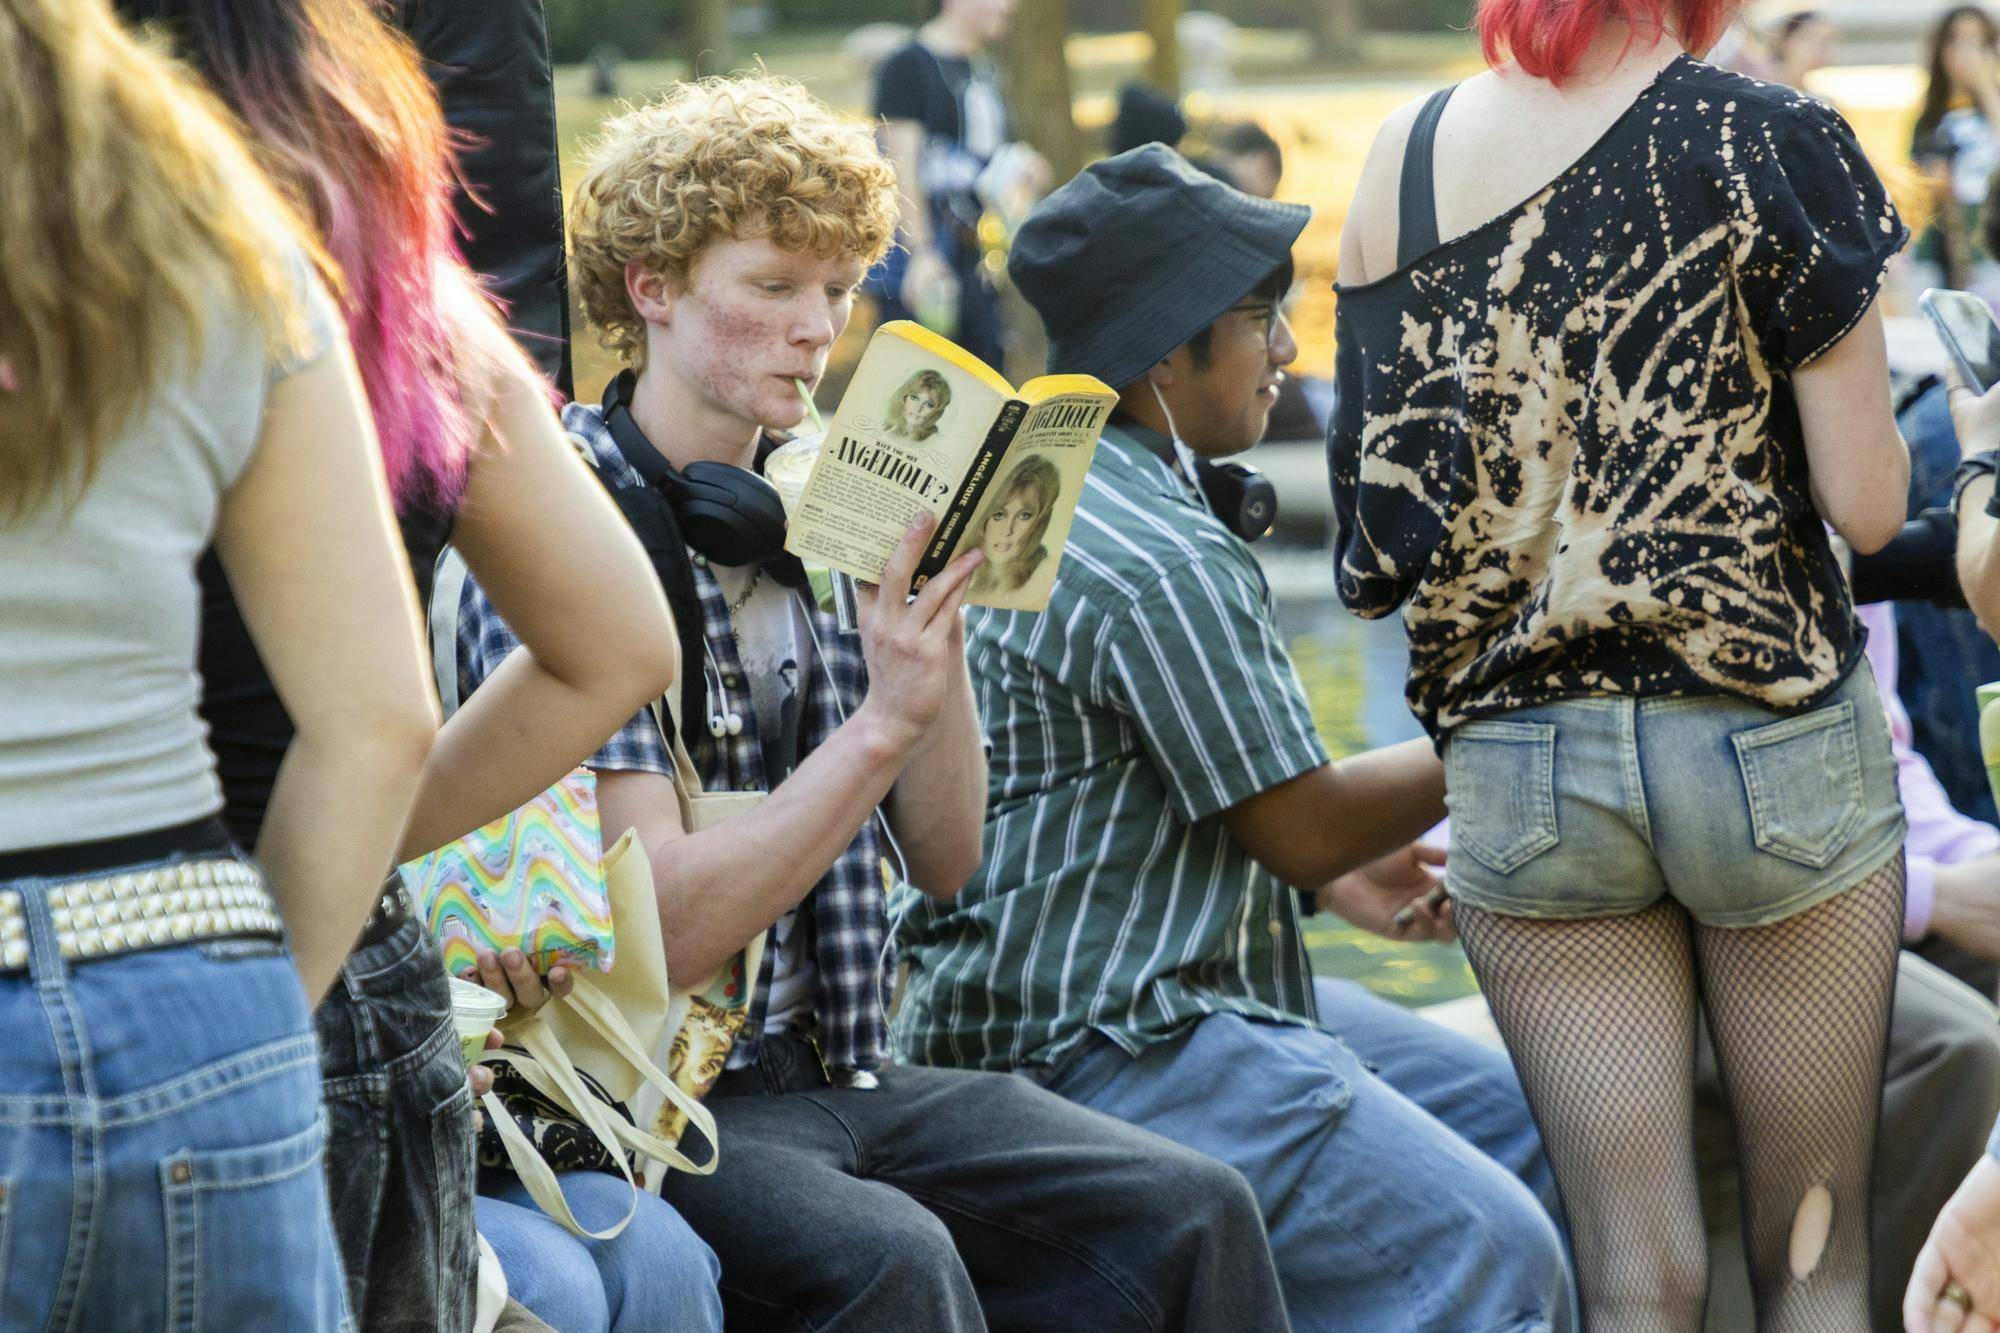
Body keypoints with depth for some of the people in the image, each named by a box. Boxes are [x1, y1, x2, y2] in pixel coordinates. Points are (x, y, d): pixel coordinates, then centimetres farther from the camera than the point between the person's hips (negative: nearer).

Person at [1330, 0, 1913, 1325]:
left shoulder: (1401, 160, 4)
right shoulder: (1772, 139, -7)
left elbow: (1375, 545, 7)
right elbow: (1867, 503, -10)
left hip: (1514, 759, 3)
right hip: (1769, 737, -3)